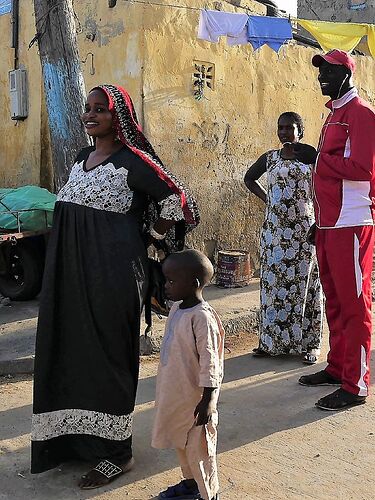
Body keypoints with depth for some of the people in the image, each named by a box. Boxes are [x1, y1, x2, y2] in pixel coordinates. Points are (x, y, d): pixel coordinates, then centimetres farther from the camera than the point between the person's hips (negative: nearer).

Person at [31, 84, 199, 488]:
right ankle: (75, 439, 26)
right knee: (68, 349, 11)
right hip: (70, 271, 8)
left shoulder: (131, 160, -9)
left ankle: (116, 452, 11)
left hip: (112, 272, -8)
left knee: (106, 353, -2)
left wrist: (147, 238, -2)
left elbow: (176, 198, -9)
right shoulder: (81, 159, 15)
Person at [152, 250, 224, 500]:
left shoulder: (202, 317, -25)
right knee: (181, 442, 24)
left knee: (198, 447, 7)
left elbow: (209, 362, -23)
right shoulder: (177, 309, 3)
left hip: (196, 398, -9)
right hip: (177, 394, 9)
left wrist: (207, 400, -21)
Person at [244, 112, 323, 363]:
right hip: (275, 231, 3)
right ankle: (272, 341, 14)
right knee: (273, 283, 5)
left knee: (304, 284, 1)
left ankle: (308, 343, 9)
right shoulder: (270, 158, 10)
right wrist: (266, 198, 10)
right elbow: (249, 178, 25)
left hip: (303, 230, -3)